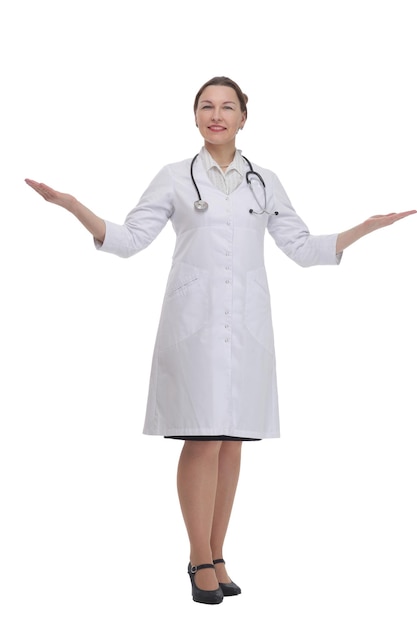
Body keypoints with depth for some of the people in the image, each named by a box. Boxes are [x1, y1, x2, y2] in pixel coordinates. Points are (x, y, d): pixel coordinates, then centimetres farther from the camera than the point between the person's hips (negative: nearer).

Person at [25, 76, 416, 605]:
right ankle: (200, 560, 6)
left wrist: (368, 226, 7)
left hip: (246, 323, 3)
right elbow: (128, 239, 2)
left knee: (232, 439, 4)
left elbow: (304, 248, 14)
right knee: (202, 438, -7)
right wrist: (73, 207, -11)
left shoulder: (264, 182, 13)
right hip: (195, 319, -3)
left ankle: (216, 556, 14)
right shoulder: (175, 178, 6)